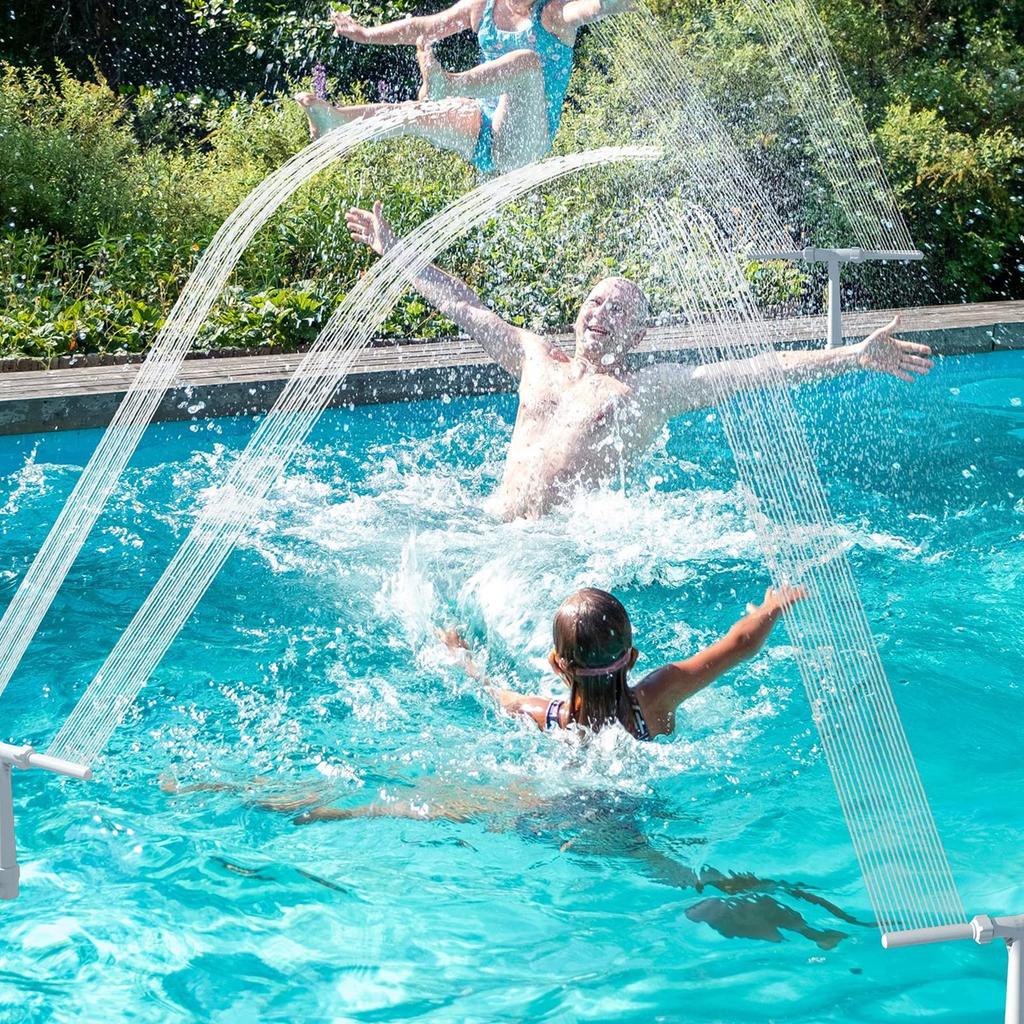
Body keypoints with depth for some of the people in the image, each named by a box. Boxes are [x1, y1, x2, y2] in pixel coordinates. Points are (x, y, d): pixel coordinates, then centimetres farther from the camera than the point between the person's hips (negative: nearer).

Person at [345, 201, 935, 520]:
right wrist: (394, 249, 34)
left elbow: (756, 369, -1)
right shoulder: (537, 357, 21)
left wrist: (856, 356, -8)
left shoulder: (656, 385, 8)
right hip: (493, 533, 4)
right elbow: (464, 306, 29)